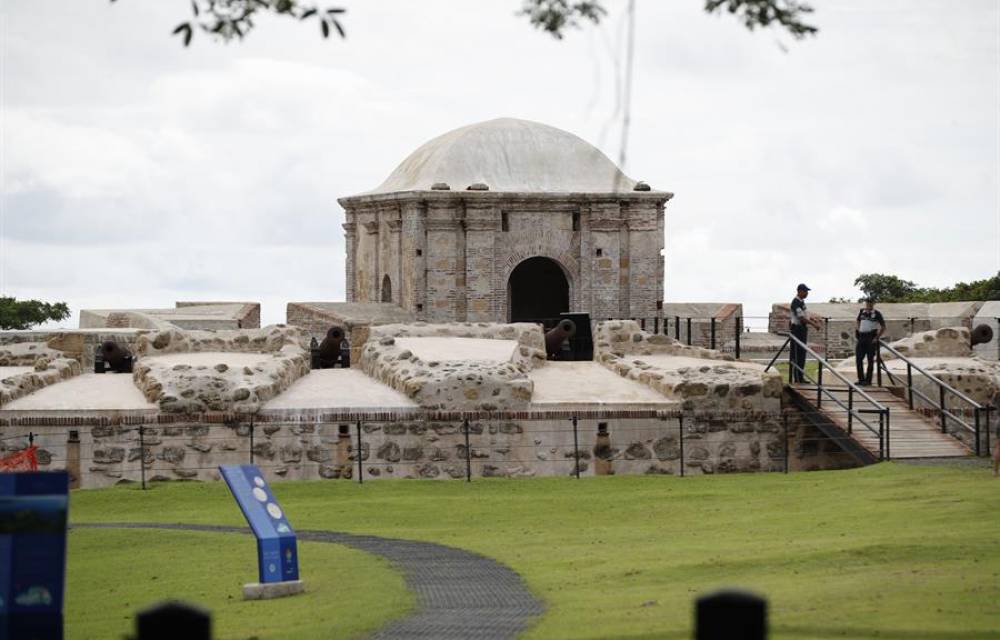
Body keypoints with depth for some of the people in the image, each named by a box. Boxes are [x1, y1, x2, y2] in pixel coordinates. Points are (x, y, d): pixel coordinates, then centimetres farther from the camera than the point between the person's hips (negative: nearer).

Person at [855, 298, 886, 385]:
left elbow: (883, 327, -2)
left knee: (870, 360, 0)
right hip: (862, 337, 5)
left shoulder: (877, 313, -3)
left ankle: (868, 380, 5)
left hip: (871, 339, -5)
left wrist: (877, 337, -8)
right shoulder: (862, 312, 10)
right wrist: (858, 333, 13)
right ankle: (861, 379, 11)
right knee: (858, 358, 2)